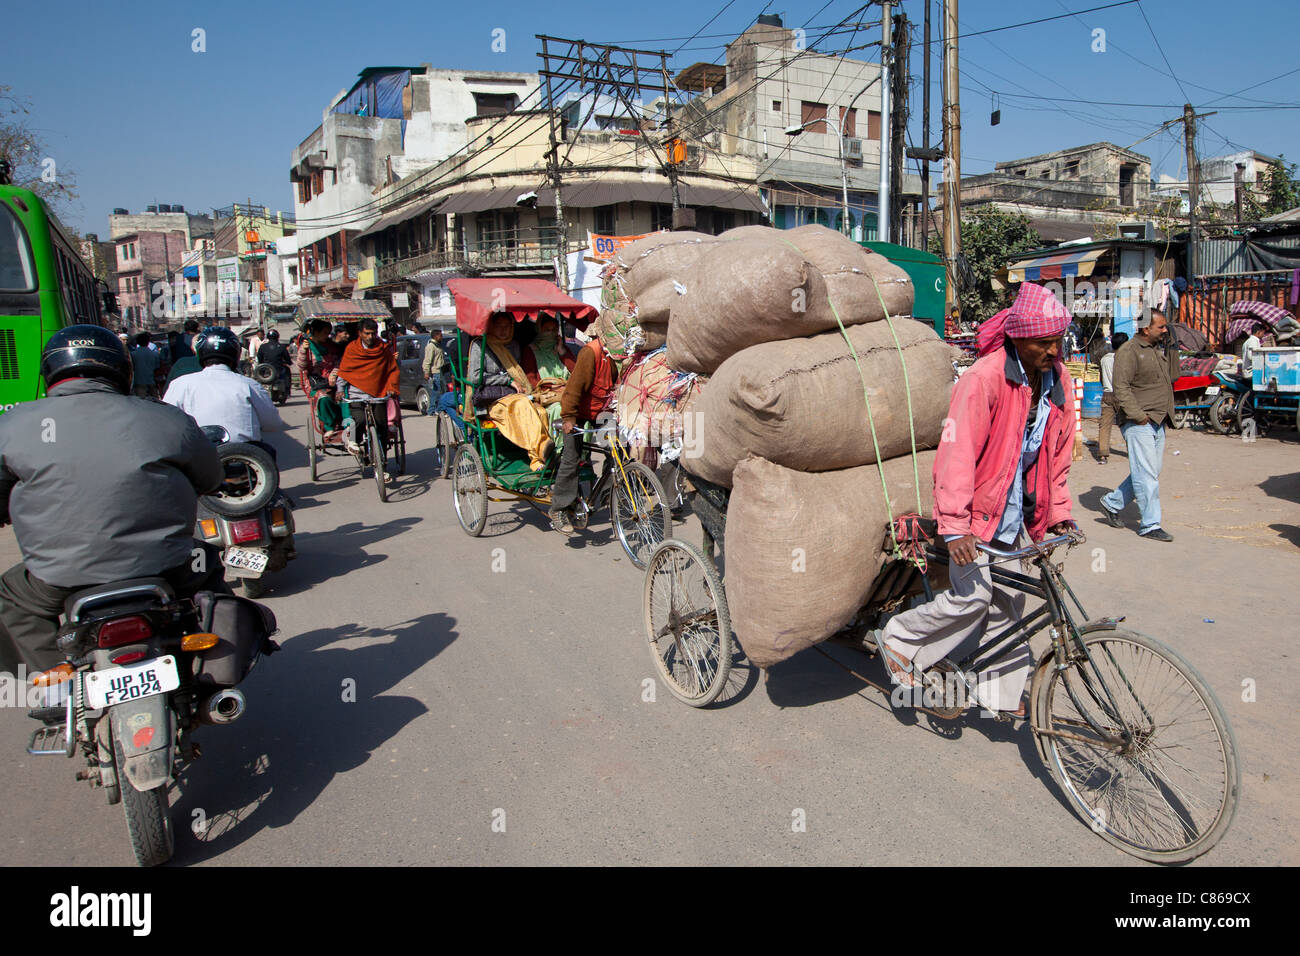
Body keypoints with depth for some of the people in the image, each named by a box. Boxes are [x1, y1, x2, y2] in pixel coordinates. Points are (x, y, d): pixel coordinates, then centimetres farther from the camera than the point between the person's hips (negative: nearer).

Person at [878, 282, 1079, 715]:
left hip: (1012, 509, 7)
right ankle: (899, 639, 11)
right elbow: (957, 453, -25)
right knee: (971, 597, -11)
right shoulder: (984, 378, -21)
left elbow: (1057, 453, 12)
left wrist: (1058, 513, 10)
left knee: (1007, 602, 11)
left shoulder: (1057, 379, 2)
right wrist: (954, 525, -28)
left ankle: (1003, 692, 24)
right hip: (977, 505, -7)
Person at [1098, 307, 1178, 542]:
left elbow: (1171, 375, 23)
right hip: (1138, 424, -10)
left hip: (1157, 423, 10)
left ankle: (1112, 503, 26)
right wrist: (1138, 415, -20)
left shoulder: (1155, 352, 19)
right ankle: (1150, 525, -2)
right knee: (1147, 475, -8)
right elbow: (1121, 387, -19)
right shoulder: (1129, 351, -12)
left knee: (1150, 473, 13)